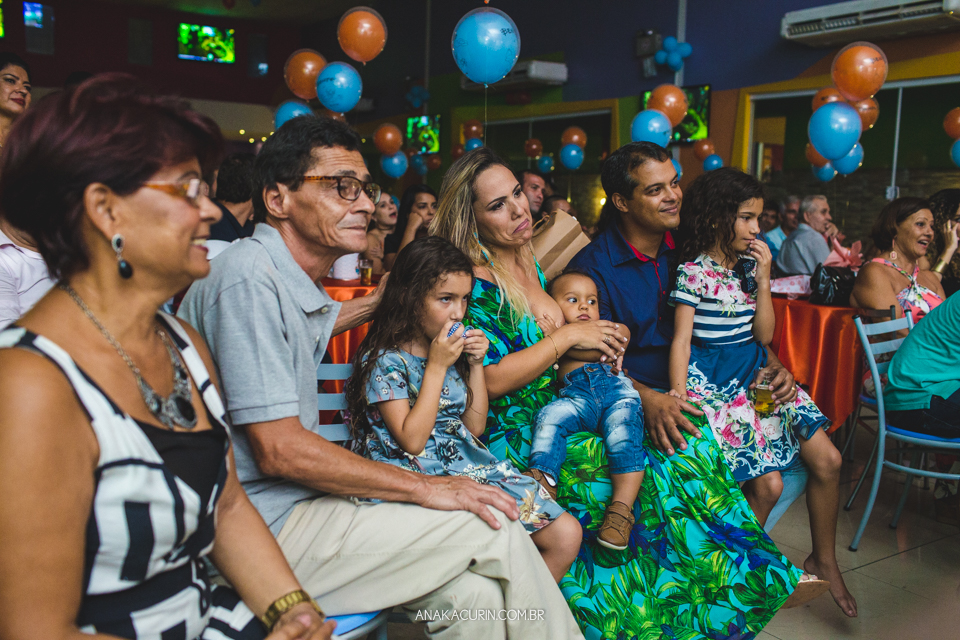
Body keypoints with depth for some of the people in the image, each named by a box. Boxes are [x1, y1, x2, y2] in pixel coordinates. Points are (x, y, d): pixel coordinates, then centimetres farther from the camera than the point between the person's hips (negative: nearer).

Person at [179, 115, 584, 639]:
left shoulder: (295, 279, 11)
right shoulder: (249, 276, -18)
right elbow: (279, 450, -22)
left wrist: (379, 300, 41)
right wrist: (424, 487, -16)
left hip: (297, 504, 9)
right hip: (264, 528, -9)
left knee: (473, 595, -6)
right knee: (495, 523, -11)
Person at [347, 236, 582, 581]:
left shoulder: (453, 353, 12)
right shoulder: (385, 362, -7)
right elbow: (412, 441, -15)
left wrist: (476, 364, 5)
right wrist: (436, 367, -14)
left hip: (474, 466, 7)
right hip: (424, 480, -6)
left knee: (566, 534, -6)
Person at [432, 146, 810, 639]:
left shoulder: (527, 262, 10)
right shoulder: (475, 283, -14)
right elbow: (491, 380, -21)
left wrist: (601, 337, 3)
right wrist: (567, 336, -15)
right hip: (516, 434, -7)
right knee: (654, 473, -21)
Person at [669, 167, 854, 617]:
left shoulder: (749, 265, 9)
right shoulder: (693, 272, -9)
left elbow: (764, 335, 6)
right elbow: (681, 338, -13)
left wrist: (763, 280, -4)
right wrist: (679, 394, -25)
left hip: (757, 374, 7)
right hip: (713, 381, -7)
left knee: (828, 459, -1)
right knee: (768, 484, -16)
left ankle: (824, 561, 20)